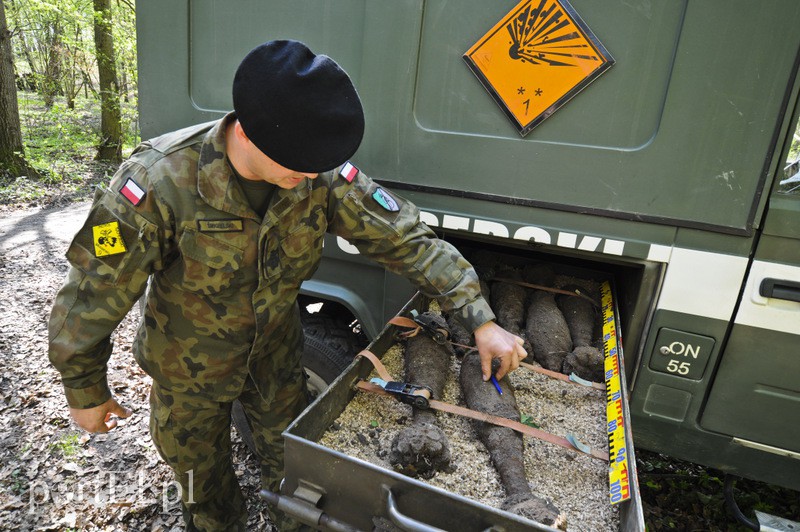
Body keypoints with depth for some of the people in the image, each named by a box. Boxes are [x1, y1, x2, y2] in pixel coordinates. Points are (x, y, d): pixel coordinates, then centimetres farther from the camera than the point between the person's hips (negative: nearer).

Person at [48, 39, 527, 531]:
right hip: (191, 371, -1)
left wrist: (481, 320, -20)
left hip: (277, 356, 2)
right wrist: (86, 393, -8)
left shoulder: (323, 175, -24)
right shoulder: (159, 183, -33)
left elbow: (406, 238, -18)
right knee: (204, 480, 24)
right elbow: (93, 295, -21)